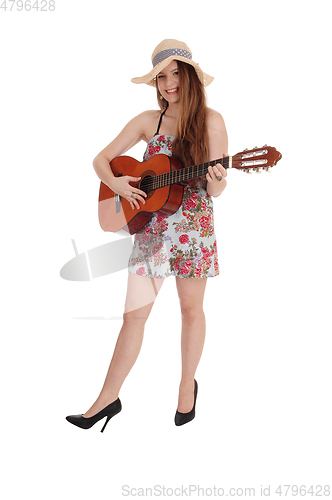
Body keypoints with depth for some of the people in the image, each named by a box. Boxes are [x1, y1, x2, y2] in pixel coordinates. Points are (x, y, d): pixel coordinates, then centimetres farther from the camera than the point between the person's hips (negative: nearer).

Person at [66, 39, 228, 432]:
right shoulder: (148, 121, 4)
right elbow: (102, 159, 9)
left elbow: (215, 190, -6)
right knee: (134, 314, 4)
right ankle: (108, 398, 14)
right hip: (150, 228, 2)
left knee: (191, 310, 11)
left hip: (193, 228, -2)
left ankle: (188, 385, 32)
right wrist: (117, 185, -10)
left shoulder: (210, 121, -5)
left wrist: (216, 179, -29)